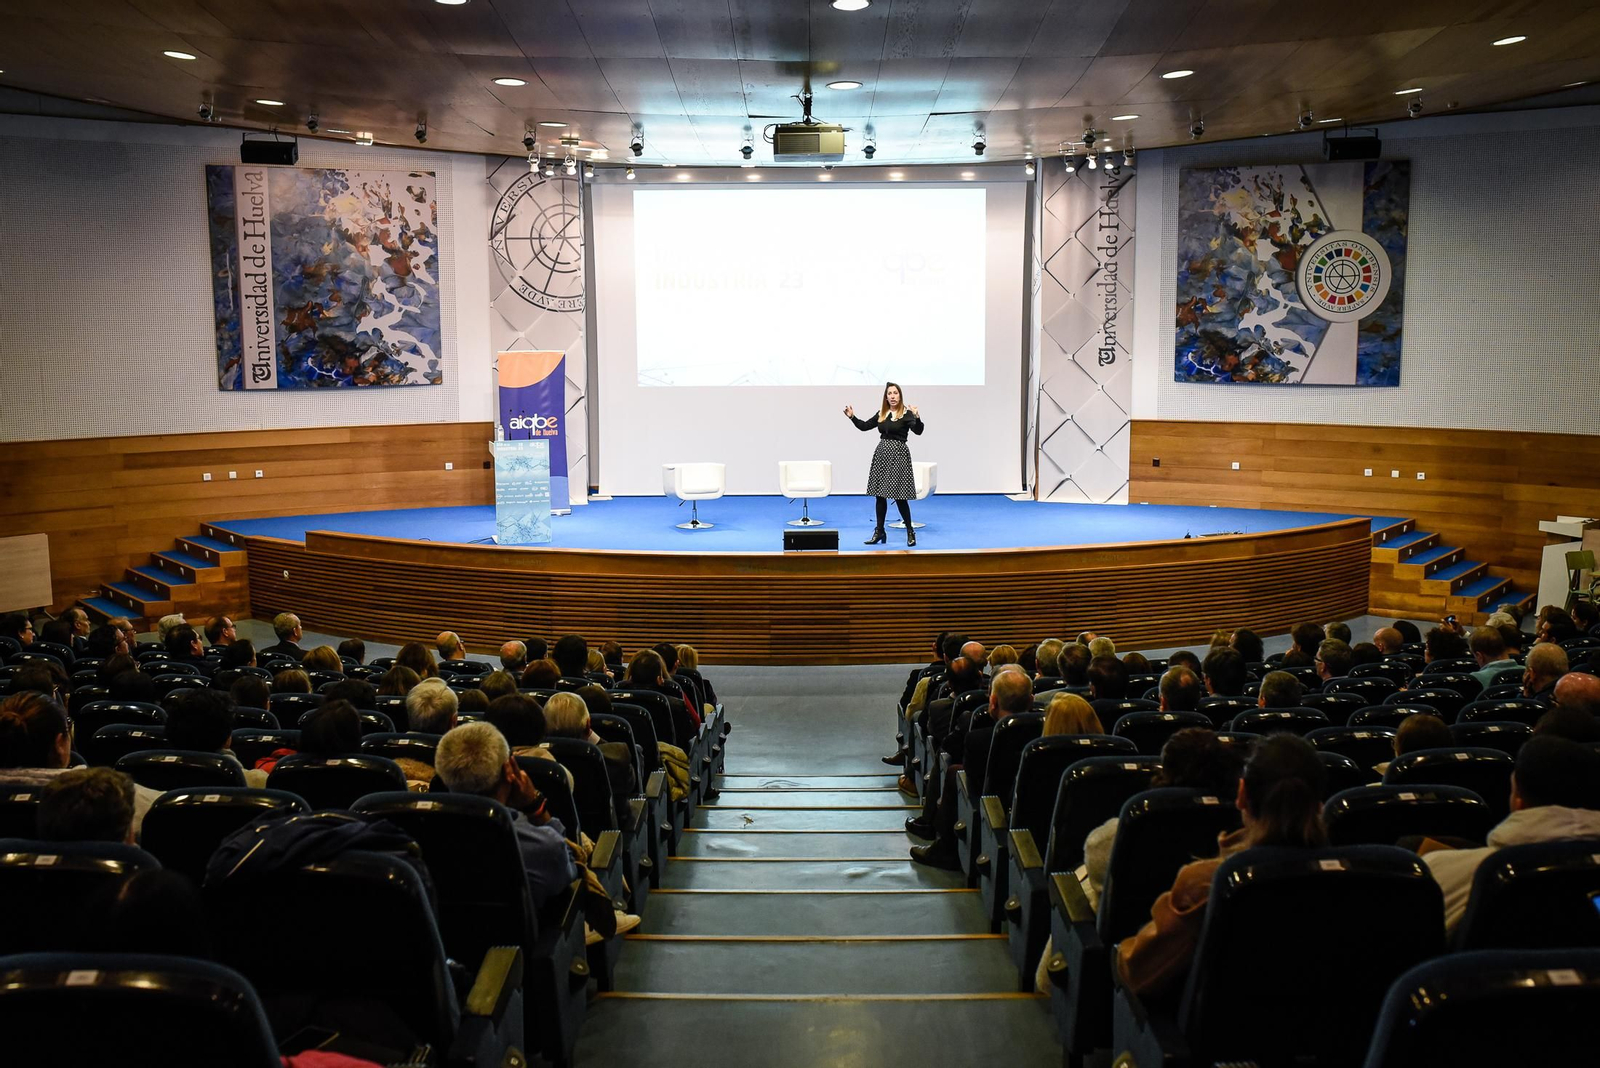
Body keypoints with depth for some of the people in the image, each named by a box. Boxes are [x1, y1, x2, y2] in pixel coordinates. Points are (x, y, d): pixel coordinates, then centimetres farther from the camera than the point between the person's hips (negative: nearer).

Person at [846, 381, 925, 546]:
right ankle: (879, 531, 16)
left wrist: (917, 417, -39)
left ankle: (910, 532, 6)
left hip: (898, 454, -6)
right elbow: (864, 426, 21)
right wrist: (852, 417, 8)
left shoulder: (906, 414, -7)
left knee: (900, 496, -5)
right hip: (881, 453, 6)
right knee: (880, 494, 7)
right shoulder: (881, 414, 10)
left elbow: (918, 431, -22)